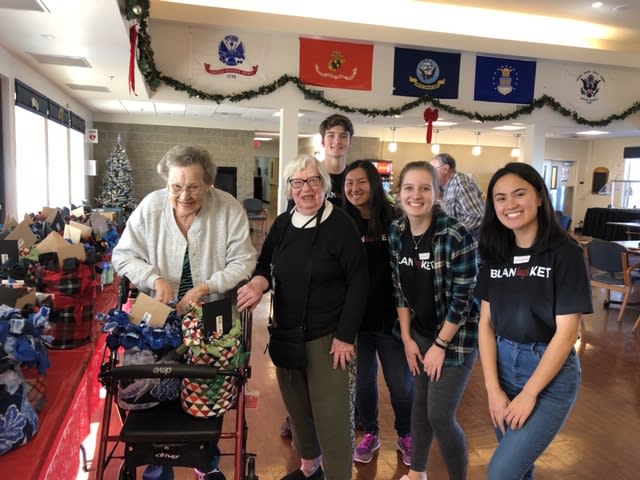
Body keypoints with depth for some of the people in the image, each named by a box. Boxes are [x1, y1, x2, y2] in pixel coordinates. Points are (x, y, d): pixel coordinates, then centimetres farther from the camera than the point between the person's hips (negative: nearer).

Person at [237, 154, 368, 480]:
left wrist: (345, 336, -14)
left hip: (328, 335, -5)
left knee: (330, 413, -1)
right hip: (287, 332, 6)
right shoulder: (282, 224, 5)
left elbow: (358, 283, -12)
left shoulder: (341, 225, -11)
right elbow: (265, 263, 10)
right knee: (296, 405, 19)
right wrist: (260, 281, -14)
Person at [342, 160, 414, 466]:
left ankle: (405, 436, 36)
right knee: (363, 381, 14)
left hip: (389, 316, -1)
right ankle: (370, 434, 38)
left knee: (401, 383, 11)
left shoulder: (394, 222, -8)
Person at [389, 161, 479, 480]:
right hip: (419, 333, 6)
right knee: (420, 403, 17)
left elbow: (463, 297, -19)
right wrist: (407, 338, 2)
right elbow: (400, 289, 2)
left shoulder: (456, 236, -24)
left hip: (455, 335, -5)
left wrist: (440, 345, -13)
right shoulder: (396, 232, -5)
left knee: (440, 415, -2)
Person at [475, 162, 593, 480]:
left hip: (551, 375, -4)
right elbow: (486, 323, 0)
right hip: (503, 366, 5)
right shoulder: (495, 254, 1)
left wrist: (528, 394, -14)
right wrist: (493, 390, -6)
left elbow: (566, 332, -15)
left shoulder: (565, 252, -13)